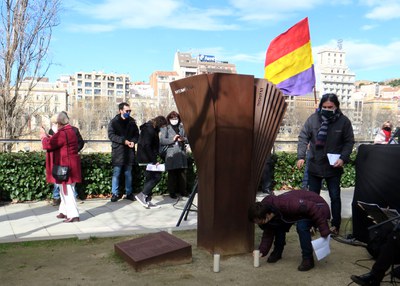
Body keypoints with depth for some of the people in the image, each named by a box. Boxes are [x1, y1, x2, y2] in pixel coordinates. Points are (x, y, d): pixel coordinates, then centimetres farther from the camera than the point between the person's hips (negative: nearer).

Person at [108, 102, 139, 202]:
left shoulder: (132, 122, 9)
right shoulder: (114, 122, -1)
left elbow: (136, 134, 15)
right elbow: (111, 135, -9)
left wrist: (133, 141, -6)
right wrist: (124, 141, -17)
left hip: (129, 151, 3)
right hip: (118, 151, -3)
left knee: (128, 173, 10)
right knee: (116, 173, -1)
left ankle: (129, 193, 18)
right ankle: (115, 193, 9)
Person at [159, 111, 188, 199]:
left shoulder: (182, 128, 14)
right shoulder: (166, 128, 3)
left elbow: (188, 138, 13)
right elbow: (162, 140, -6)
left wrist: (183, 139, -9)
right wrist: (173, 139, -16)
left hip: (181, 153, 4)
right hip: (171, 154, -3)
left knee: (182, 173, 6)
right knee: (172, 174, -2)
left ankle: (182, 191, 17)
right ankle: (172, 192, 7)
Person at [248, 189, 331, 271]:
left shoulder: (286, 204, -40)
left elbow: (313, 209, -34)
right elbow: (268, 234, -2)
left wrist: (324, 231, -28)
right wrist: (262, 251, -13)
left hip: (316, 205, -8)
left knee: (301, 226, -30)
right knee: (280, 226, -1)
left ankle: (308, 259, -13)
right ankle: (277, 252, 18)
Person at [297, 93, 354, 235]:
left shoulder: (344, 121, -7)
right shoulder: (313, 119, -7)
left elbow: (349, 142, -1)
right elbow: (303, 137, -6)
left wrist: (343, 158, -15)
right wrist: (301, 156, -17)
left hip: (334, 167, -1)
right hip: (314, 165, 1)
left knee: (335, 197, 10)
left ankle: (335, 225, 24)